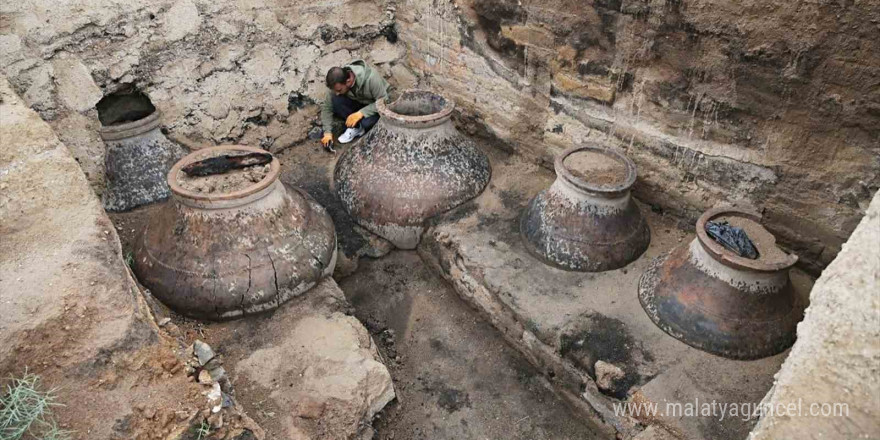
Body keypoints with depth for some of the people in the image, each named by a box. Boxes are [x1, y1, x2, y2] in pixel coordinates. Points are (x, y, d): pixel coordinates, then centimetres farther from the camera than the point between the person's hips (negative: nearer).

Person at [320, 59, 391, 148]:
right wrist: (328, 132, -20)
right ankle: (356, 127, -10)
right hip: (357, 102, 4)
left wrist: (361, 113, -39)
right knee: (336, 101, -25)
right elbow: (327, 107, -12)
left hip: (376, 106, -4)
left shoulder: (371, 78, -35)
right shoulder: (336, 83, -20)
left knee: (366, 122, -36)